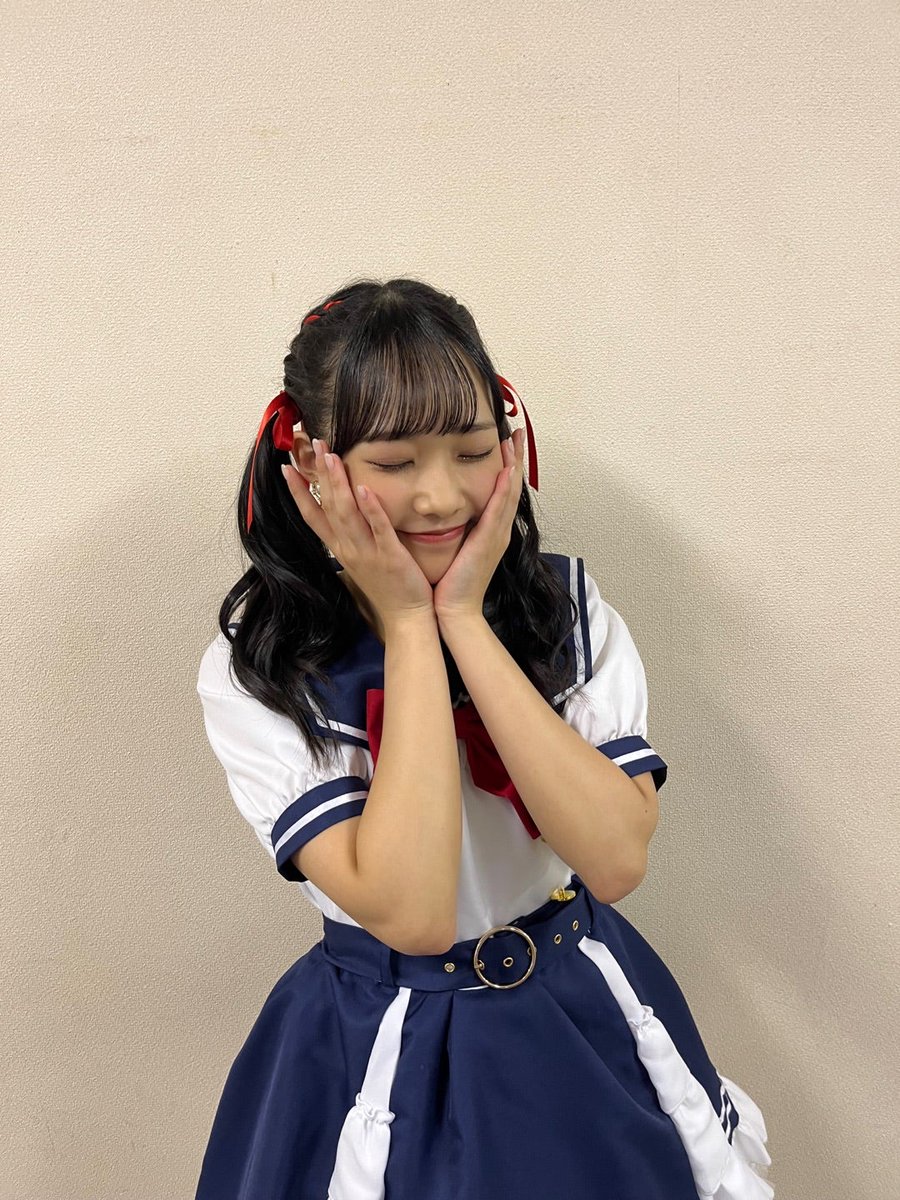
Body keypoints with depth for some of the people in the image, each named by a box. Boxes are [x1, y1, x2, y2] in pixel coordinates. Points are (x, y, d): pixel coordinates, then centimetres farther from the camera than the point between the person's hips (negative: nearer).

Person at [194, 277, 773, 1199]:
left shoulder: (570, 610, -10)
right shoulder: (254, 673, -17)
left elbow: (616, 861, -22)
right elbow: (410, 911, -27)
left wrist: (465, 620, -24)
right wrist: (408, 622, -26)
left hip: (587, 1016, 3)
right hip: (389, 1048, -2)